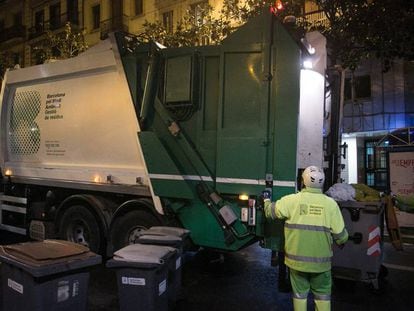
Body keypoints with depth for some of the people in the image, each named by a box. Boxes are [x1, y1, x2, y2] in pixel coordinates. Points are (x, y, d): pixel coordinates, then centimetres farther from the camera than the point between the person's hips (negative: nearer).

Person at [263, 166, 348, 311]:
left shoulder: (291, 200, -10)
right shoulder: (330, 203, -8)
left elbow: (270, 211, 2)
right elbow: (340, 234, -5)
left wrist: (267, 200, 24)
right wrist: (342, 242, 19)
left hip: (297, 259, 0)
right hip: (320, 261, 1)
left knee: (300, 293, 17)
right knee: (322, 294, 19)